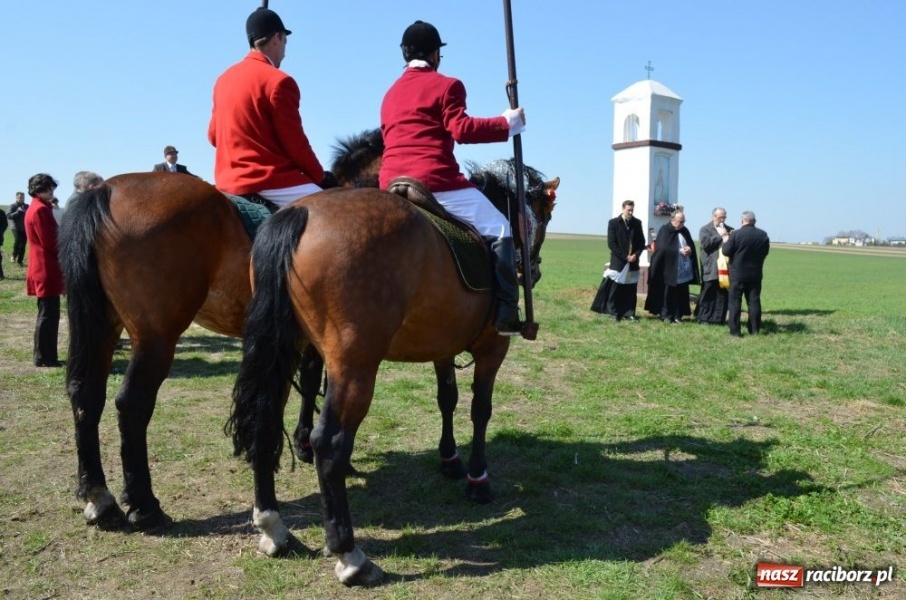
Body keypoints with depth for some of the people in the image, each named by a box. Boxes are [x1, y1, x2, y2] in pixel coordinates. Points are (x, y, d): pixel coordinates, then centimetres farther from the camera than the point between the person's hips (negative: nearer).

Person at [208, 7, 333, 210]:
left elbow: (213, 136, 19)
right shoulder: (278, 81, -12)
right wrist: (321, 177, 2)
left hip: (228, 181, 9)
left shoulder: (224, 79, 13)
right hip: (268, 183, -9)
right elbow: (295, 144, -11)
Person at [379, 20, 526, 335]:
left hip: (391, 183, 7)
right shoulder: (447, 85, 3)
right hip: (435, 180, -7)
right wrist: (507, 123, 0)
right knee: (499, 231, -1)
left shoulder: (390, 94, 25)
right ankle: (505, 313, -12)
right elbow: (462, 130, -10)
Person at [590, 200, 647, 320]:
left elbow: (642, 241, 11)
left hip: (633, 262, 3)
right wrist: (625, 256, -13)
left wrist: (636, 254, -7)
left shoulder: (637, 223, 9)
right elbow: (611, 243, -8)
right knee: (615, 290, -3)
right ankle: (615, 313, 5)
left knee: (631, 290, 5)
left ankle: (629, 313, 11)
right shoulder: (613, 222, -3)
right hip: (618, 262, -3)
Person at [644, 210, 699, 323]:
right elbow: (663, 248, -16)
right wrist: (679, 251, -18)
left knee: (681, 294, 6)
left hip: (683, 270, 5)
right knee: (667, 294, 1)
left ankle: (677, 315, 14)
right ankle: (666, 315, 9)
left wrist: (689, 250, -10)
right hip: (668, 269, -5)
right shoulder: (664, 231, -6)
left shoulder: (685, 231, 12)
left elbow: (692, 246, 13)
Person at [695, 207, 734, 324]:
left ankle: (720, 318, 12)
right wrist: (719, 236, -10)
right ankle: (703, 318, 9)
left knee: (723, 294, 5)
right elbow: (704, 243, -12)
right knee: (708, 294, 2)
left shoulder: (730, 230, 15)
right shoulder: (705, 229, 4)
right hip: (710, 269, -3)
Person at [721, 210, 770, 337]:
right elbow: (766, 251, 12)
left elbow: (726, 251, -9)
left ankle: (735, 331, -1)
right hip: (755, 274, 4)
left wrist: (725, 241, 9)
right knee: (754, 301, 10)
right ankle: (754, 329, 14)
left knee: (735, 302, 1)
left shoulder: (736, 234, -14)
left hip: (738, 274, -4)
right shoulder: (763, 235, 1)